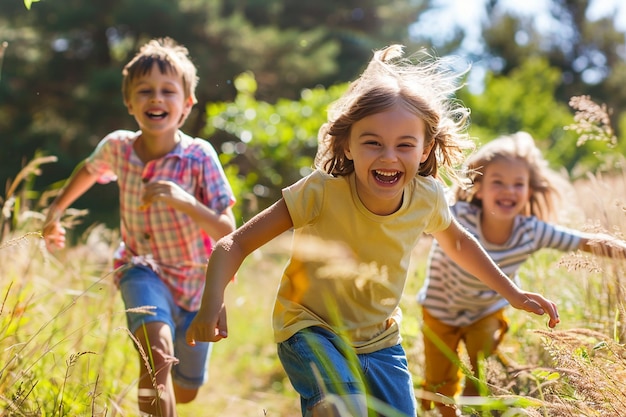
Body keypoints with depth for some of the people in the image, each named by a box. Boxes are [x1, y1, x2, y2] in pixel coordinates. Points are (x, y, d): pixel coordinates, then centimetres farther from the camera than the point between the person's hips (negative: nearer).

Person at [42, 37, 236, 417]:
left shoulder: (199, 155, -23)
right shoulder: (118, 147, -13)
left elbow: (227, 233, -27)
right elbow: (89, 170, 13)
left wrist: (184, 201, -41)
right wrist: (56, 209, 13)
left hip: (196, 279, 0)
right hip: (144, 270, 0)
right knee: (157, 352, -33)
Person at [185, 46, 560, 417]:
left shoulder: (427, 197, -12)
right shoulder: (322, 192, -25)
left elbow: (456, 240, 11)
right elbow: (236, 244, -23)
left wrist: (513, 294, 14)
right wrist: (213, 301, -41)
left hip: (380, 341, 5)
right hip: (311, 331, -4)